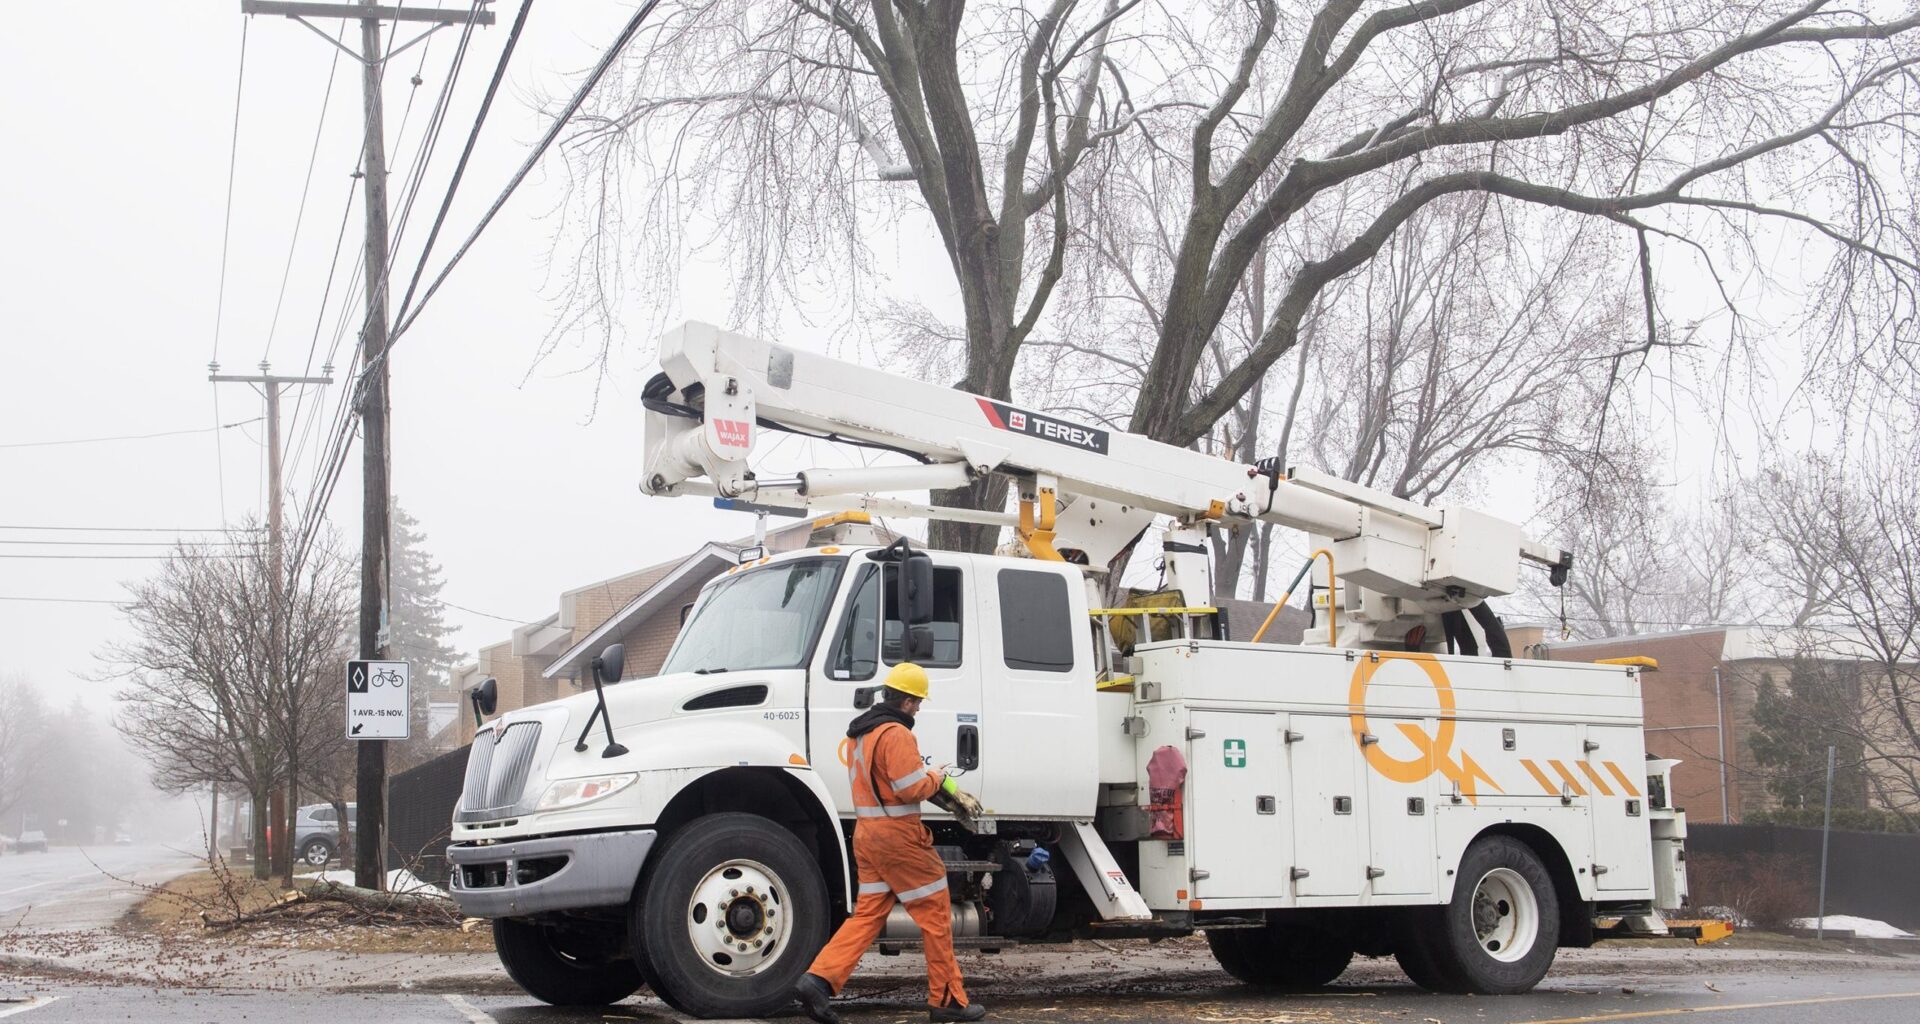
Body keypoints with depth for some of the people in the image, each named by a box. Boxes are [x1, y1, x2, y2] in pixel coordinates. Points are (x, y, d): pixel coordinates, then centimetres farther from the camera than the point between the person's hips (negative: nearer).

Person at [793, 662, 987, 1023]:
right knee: (936, 913, 3)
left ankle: (817, 980, -7)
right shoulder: (896, 733, -17)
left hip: (866, 832, 9)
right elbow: (911, 789, -21)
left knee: (867, 915, 8)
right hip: (898, 836, -9)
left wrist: (924, 775, 17)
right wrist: (935, 777, -2)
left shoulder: (861, 732, 16)